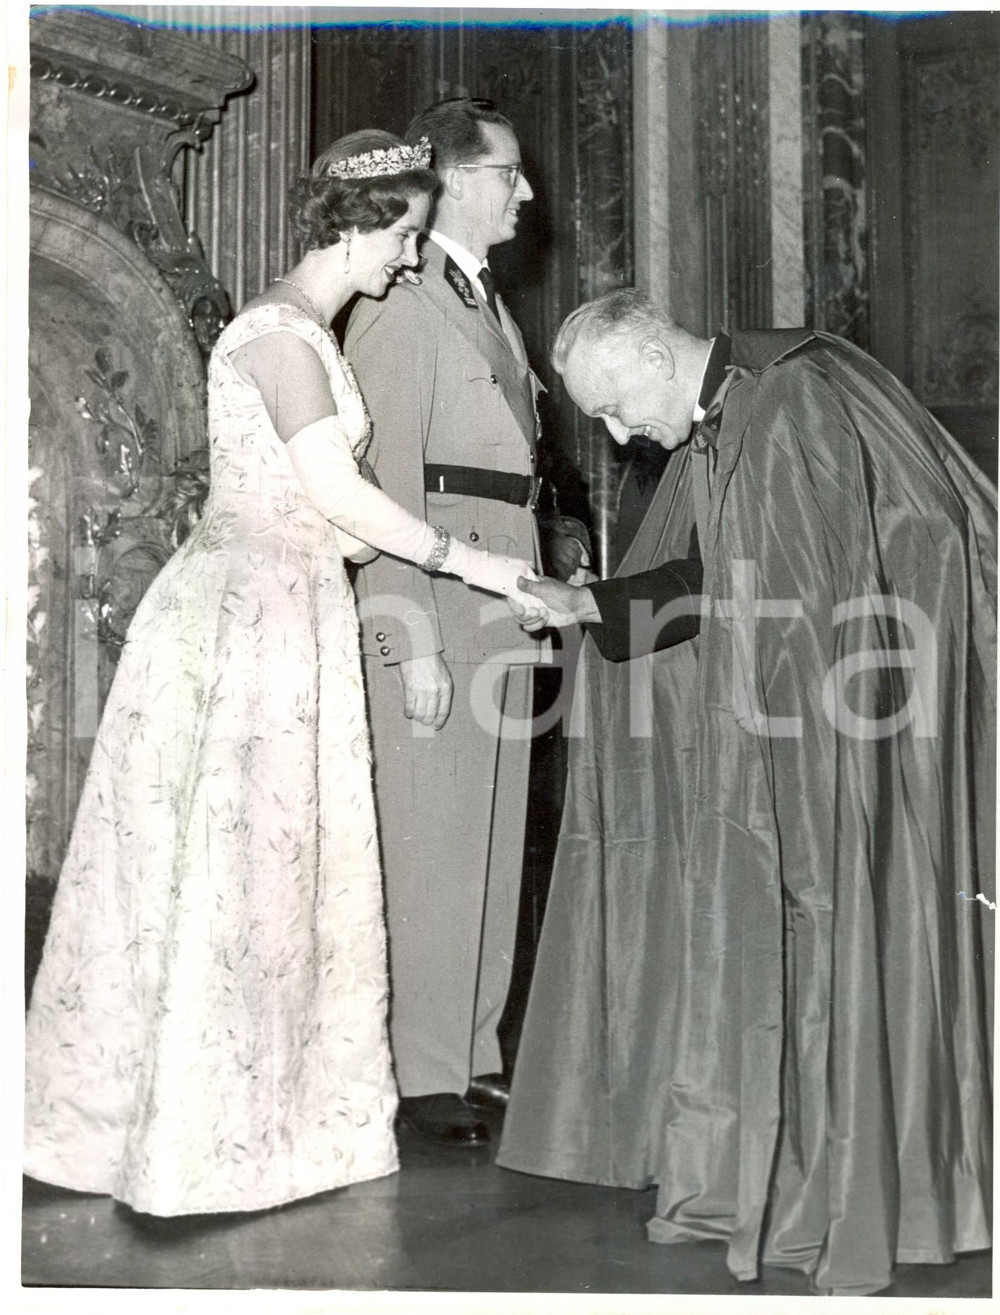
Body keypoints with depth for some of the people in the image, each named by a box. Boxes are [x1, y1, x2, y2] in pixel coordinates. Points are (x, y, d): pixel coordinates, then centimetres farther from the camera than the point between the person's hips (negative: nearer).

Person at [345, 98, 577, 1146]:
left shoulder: (487, 302, 19)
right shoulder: (399, 306, -9)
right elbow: (386, 483, -15)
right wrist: (415, 645, -19)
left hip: (502, 605, 9)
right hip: (429, 600, -9)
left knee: (492, 838, 12)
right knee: (432, 844, -4)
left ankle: (474, 1049, 22)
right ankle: (425, 1072, 6)